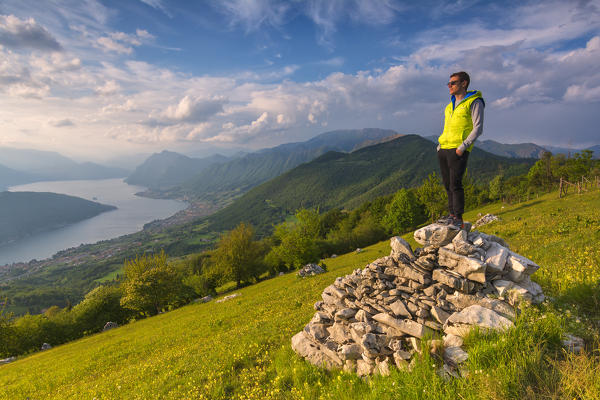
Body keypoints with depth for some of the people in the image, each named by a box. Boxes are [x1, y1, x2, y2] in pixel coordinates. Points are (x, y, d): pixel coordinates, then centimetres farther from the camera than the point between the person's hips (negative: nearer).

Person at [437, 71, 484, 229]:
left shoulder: (474, 102, -1)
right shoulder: (450, 105, 21)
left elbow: (478, 128, -8)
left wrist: (463, 146, -17)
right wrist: (440, 144, 15)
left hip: (458, 151, -7)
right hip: (443, 150, 7)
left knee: (455, 184, -12)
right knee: (448, 184, 8)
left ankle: (458, 219, -6)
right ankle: (452, 214, 16)